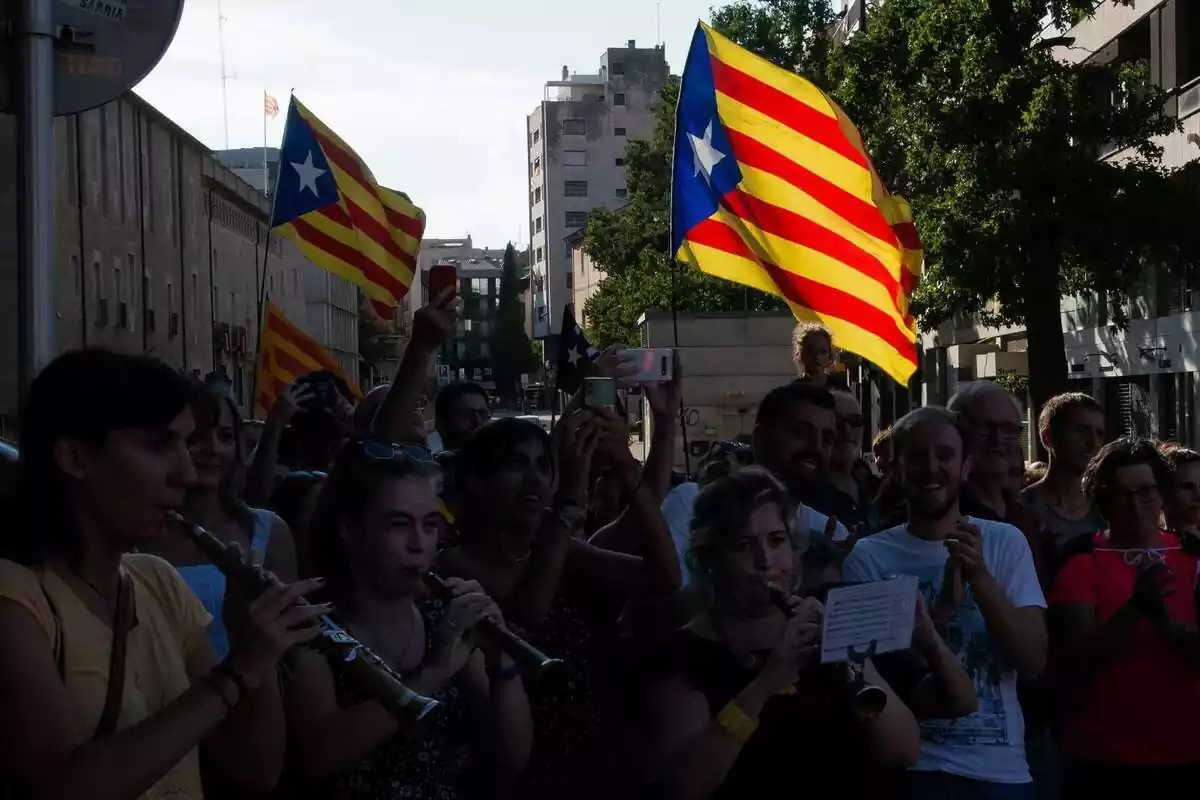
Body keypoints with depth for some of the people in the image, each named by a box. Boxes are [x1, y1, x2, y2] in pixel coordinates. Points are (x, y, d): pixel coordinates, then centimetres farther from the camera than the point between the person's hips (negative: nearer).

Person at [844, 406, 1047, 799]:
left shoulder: (1005, 542, 1)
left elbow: (1033, 661, -6)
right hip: (912, 768, -2)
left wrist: (980, 578, -20)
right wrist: (945, 602, -22)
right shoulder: (869, 558, -5)